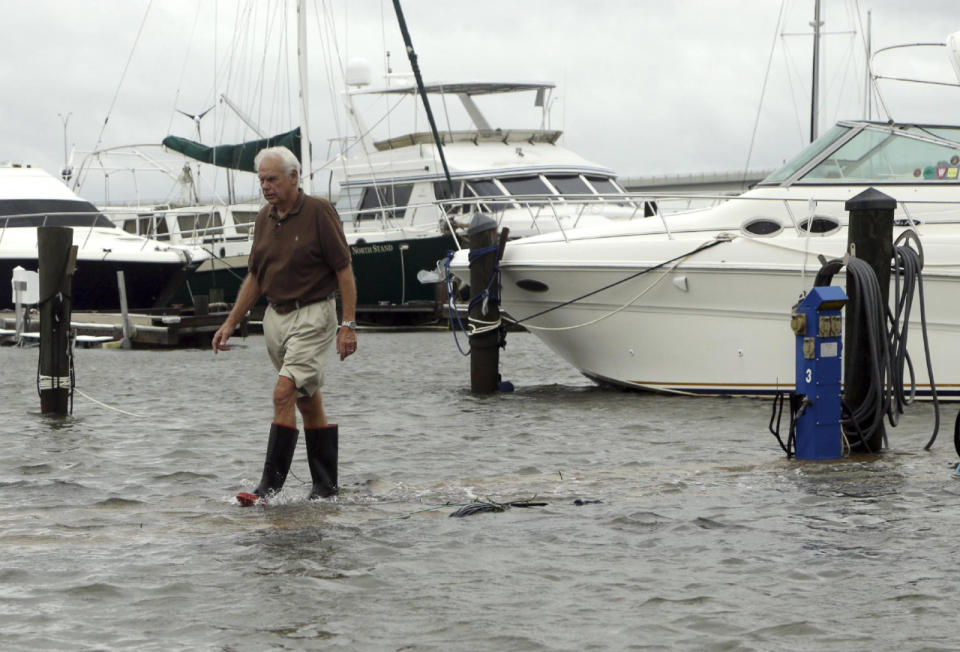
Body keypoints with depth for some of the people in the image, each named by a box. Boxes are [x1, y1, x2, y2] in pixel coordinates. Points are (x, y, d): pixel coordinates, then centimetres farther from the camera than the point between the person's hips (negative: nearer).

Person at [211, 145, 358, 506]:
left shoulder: (319, 211, -11)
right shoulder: (264, 218, 9)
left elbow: (344, 271, -11)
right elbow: (255, 277, 17)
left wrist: (348, 325, -16)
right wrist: (230, 323, 12)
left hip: (313, 315, -7)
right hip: (276, 315, 7)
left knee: (284, 394, -17)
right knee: (308, 401, 12)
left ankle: (270, 484, -17)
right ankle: (325, 483, 18)